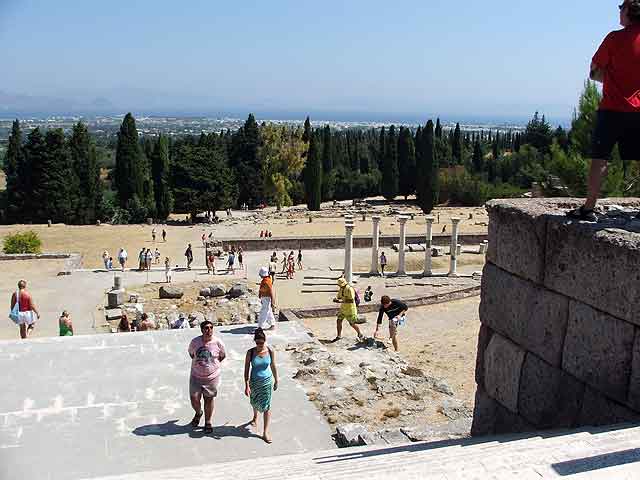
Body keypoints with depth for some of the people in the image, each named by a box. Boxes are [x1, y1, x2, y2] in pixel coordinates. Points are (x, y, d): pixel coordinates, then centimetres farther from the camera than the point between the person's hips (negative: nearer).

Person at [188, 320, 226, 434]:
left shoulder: (218, 342, -13)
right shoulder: (195, 341, -10)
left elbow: (223, 356, 5)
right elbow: (191, 353, 11)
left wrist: (213, 364, 2)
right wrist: (197, 362, 5)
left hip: (212, 377, -1)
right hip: (196, 376, 1)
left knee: (209, 399, 10)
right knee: (194, 399, 2)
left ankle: (208, 423, 29)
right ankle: (198, 413, 37)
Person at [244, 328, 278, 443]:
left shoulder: (270, 351, -13)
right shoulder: (250, 352, -16)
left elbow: (273, 366, -1)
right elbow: (246, 369, -10)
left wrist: (276, 381, 7)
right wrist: (247, 386, -15)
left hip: (267, 381, -1)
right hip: (254, 382, 1)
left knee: (266, 407, -1)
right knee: (254, 402, 23)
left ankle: (265, 433, 8)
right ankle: (255, 417, 55)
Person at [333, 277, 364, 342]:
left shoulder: (350, 289, -23)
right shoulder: (341, 289, 5)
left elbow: (352, 300, -28)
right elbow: (338, 297, 14)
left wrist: (342, 301, -31)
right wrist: (336, 299, -11)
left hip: (350, 309, -8)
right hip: (343, 308, 8)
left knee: (352, 324, 1)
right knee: (339, 321, 4)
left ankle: (361, 335, 20)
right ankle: (339, 336, 17)